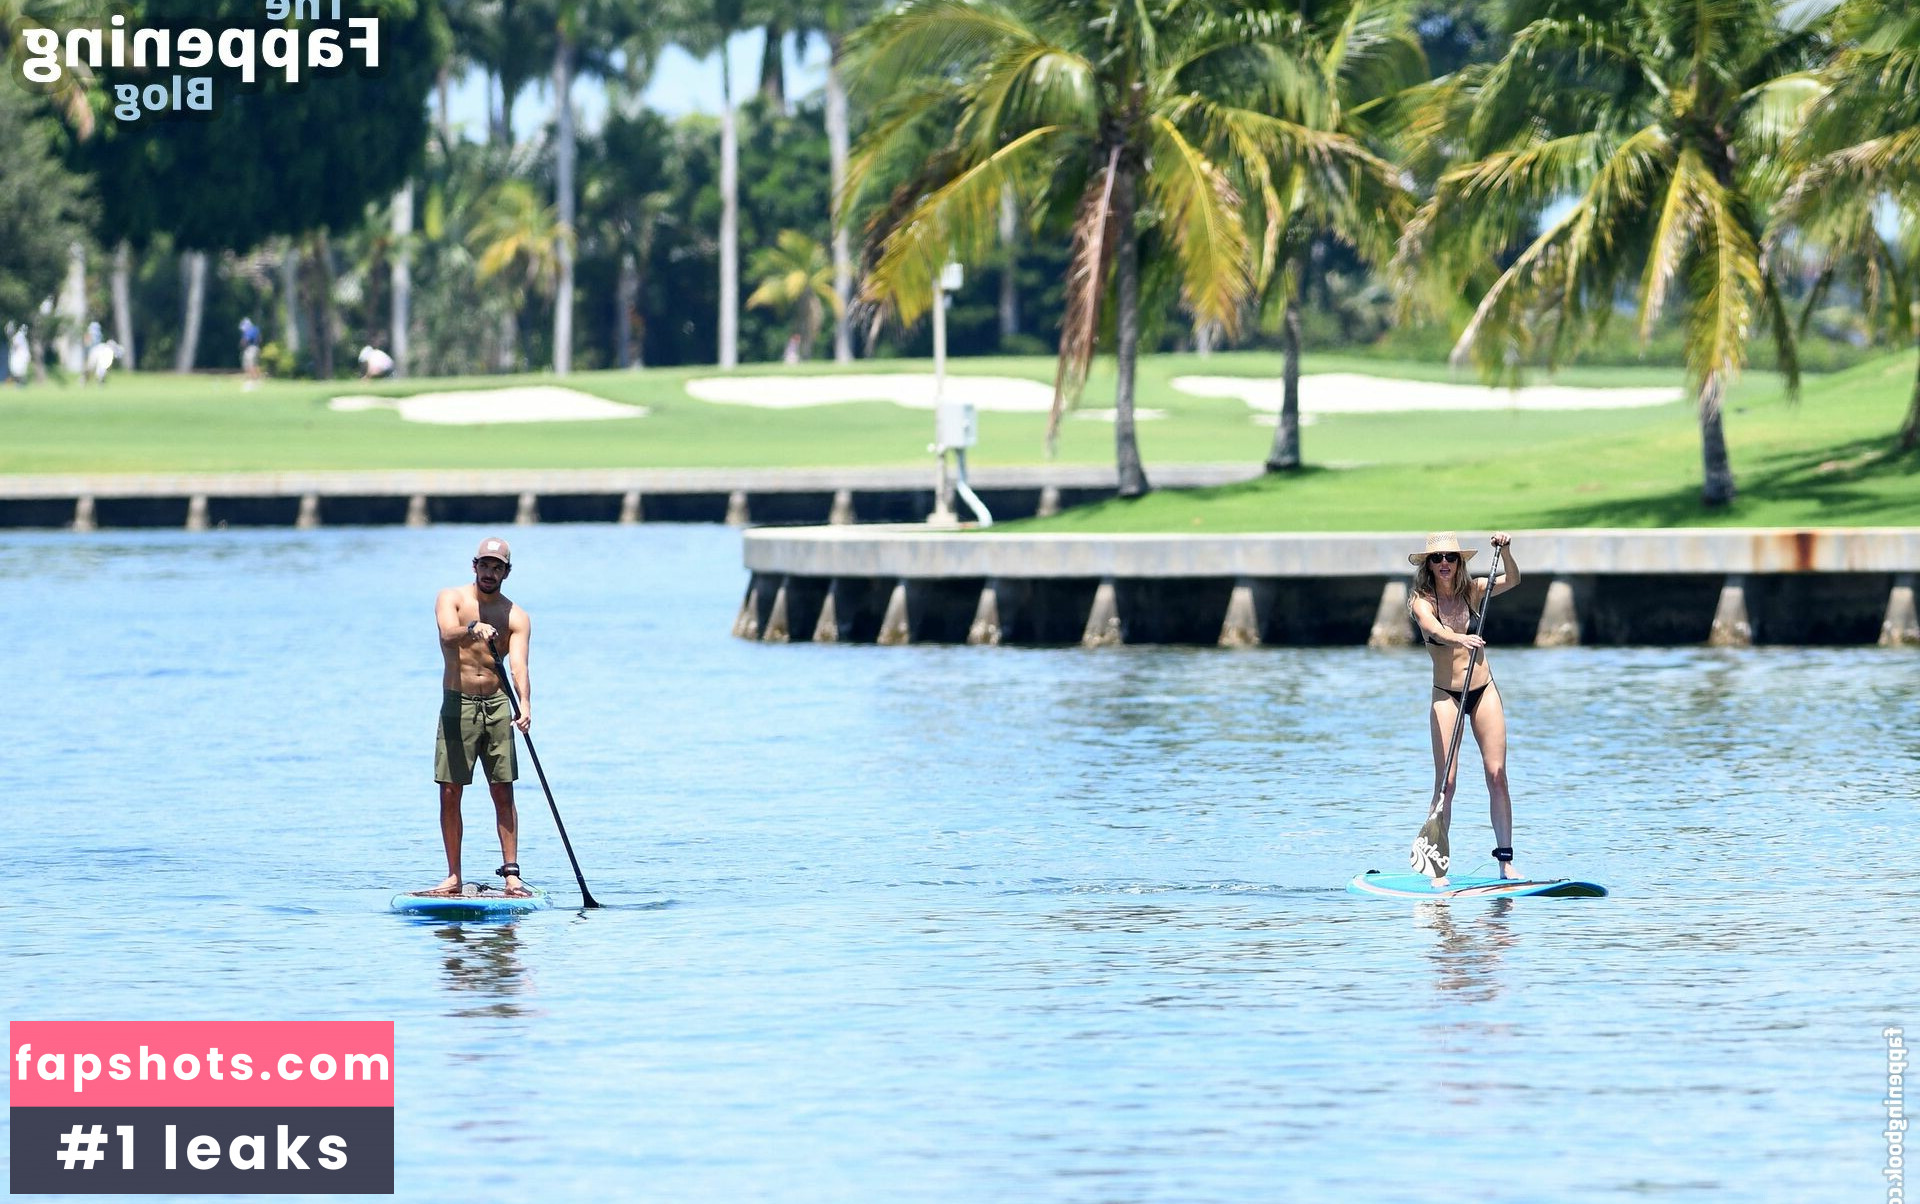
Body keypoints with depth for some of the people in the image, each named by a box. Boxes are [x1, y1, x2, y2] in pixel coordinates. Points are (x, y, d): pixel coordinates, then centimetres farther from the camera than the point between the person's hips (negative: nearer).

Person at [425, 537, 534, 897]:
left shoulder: (516, 617, 2)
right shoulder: (451, 598, 1)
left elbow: (519, 664, -13)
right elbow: (449, 634, -21)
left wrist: (525, 705, -31)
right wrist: (473, 629, -44)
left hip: (496, 705, 1)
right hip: (457, 705, -1)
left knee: (503, 792, -1)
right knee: (450, 793, -2)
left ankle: (511, 873, -2)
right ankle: (454, 877, 3)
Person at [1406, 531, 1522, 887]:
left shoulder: (1472, 591, 2)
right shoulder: (1422, 601, -8)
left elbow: (1511, 580, -12)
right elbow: (1433, 627, -29)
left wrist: (1505, 550, -31)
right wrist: (1459, 638, -49)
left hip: (1484, 691, 3)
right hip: (1446, 696, -3)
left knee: (1497, 776, -2)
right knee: (1445, 783, -8)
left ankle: (1506, 861, 0)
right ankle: (1437, 868, -7)